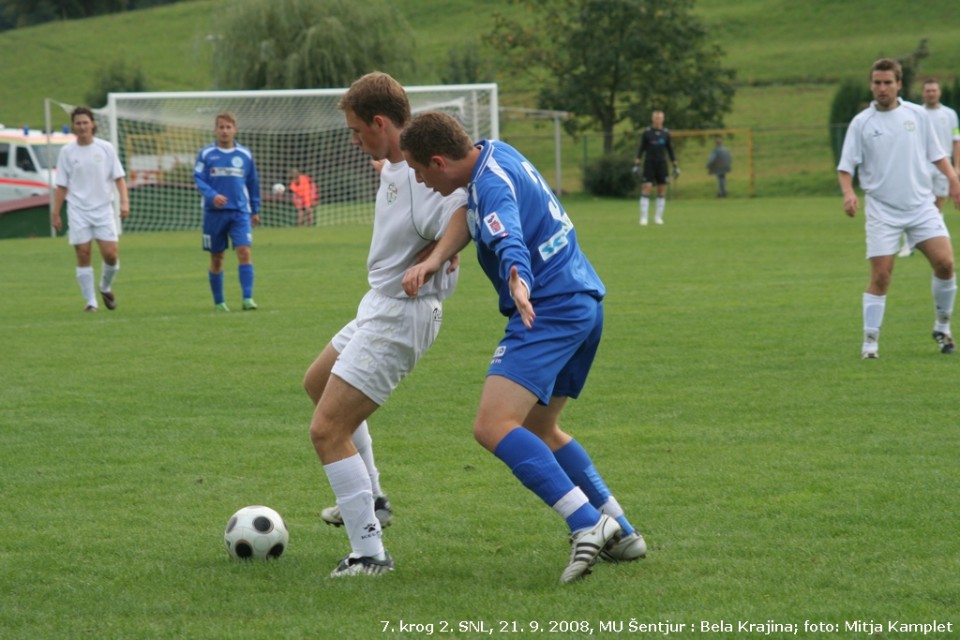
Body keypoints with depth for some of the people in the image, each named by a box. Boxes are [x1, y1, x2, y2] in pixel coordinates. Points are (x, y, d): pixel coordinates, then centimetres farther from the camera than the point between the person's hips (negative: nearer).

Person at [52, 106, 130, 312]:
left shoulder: (106, 148, 2)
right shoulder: (67, 152, 3)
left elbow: (119, 177, 3)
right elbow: (62, 185, 6)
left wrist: (124, 201, -10)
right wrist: (56, 213, 4)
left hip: (103, 210, 0)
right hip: (78, 211, 0)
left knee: (111, 254, -6)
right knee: (83, 255, -3)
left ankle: (105, 288, 23)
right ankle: (90, 301, 5)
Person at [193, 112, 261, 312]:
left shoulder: (245, 154, 7)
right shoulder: (206, 153, 2)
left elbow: (253, 183, 15)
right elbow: (198, 179, -4)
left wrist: (255, 210, 18)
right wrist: (212, 195, -22)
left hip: (240, 212, 0)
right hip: (214, 212, 0)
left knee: (245, 251, -16)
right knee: (216, 258, 7)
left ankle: (247, 298, -17)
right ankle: (218, 301, 18)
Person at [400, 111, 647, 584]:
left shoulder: (493, 185, -20)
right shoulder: (495, 154, 10)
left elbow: (510, 245, -37)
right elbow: (471, 214, 12)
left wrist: (518, 287, -57)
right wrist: (434, 259, -8)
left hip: (550, 313, -11)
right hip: (586, 305, 11)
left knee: (492, 426, -22)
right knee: (538, 429, 23)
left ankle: (587, 524, -30)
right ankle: (622, 534, 23)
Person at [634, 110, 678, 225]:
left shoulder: (665, 132, 7)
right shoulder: (646, 132, 0)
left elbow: (670, 150, 12)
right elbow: (641, 149, 1)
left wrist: (675, 167, 10)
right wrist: (636, 165, -7)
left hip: (662, 164, 3)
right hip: (649, 163, -3)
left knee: (662, 189, 1)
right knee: (647, 188, -11)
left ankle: (658, 217, 10)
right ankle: (644, 217, -9)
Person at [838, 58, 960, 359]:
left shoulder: (918, 115, 5)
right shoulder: (861, 123, 0)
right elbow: (845, 166, -2)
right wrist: (848, 192, -20)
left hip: (921, 205, 2)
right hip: (882, 210, -2)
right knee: (880, 277, -8)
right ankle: (870, 340, 2)